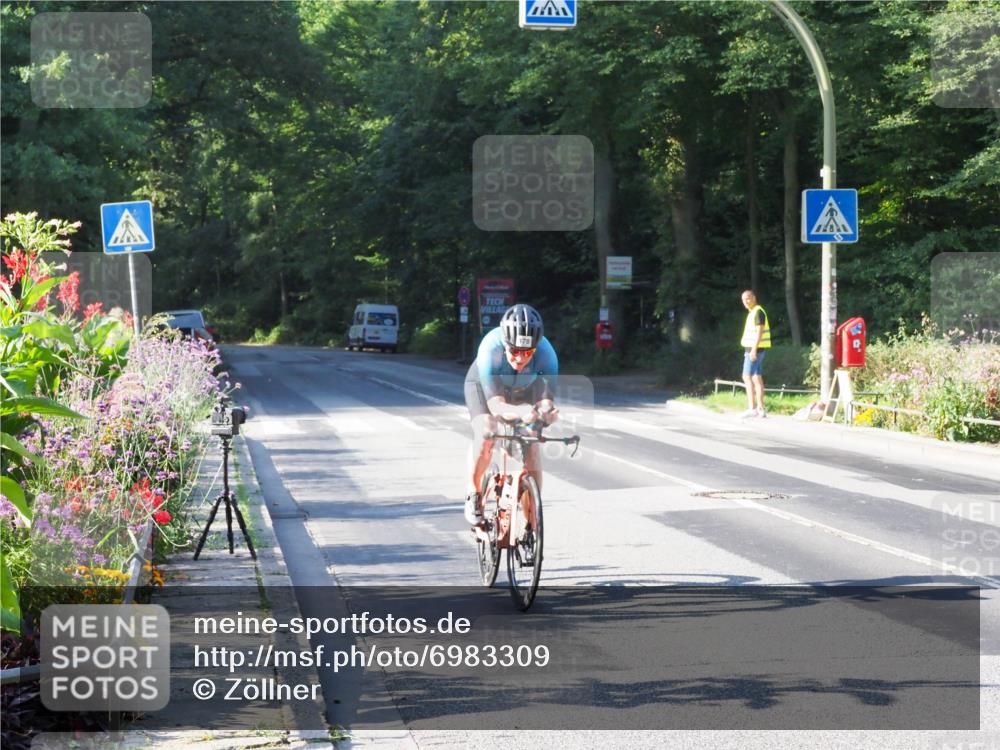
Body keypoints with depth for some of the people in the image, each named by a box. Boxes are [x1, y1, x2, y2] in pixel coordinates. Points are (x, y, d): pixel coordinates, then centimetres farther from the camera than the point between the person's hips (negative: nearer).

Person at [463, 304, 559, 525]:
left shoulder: (545, 353, -38)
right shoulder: (490, 349, -42)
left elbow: (546, 400, -39)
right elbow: (495, 404, -45)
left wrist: (546, 412, -63)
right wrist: (520, 412, -66)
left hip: (525, 390, 2)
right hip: (483, 385, -2)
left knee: (531, 444, -14)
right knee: (486, 434, -27)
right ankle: (474, 494, -3)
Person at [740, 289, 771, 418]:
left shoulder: (758, 312, -12)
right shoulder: (752, 312, 18)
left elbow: (759, 331, -19)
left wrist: (754, 349, -24)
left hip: (754, 349, -10)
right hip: (753, 349, 10)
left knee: (747, 377, -11)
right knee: (757, 378, 8)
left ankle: (752, 408, -15)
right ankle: (760, 409, 8)